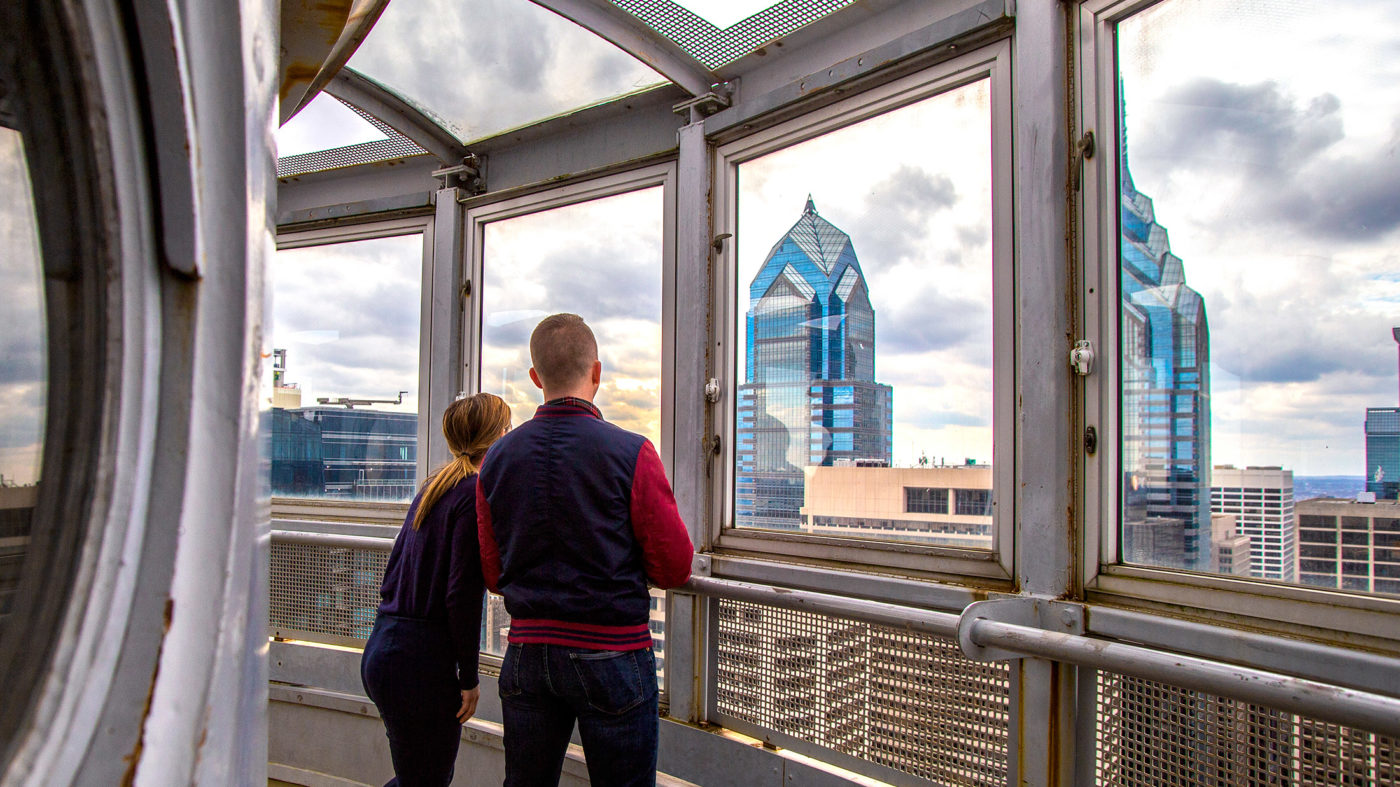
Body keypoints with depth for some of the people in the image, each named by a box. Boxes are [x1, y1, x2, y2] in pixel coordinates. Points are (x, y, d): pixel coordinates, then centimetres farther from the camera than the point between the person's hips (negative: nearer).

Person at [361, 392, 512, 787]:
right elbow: (462, 595, -18)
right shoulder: (479, 492, -15)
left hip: (382, 649, 9)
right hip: (421, 660, -9)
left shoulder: (436, 485, 12)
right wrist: (469, 677, -11)